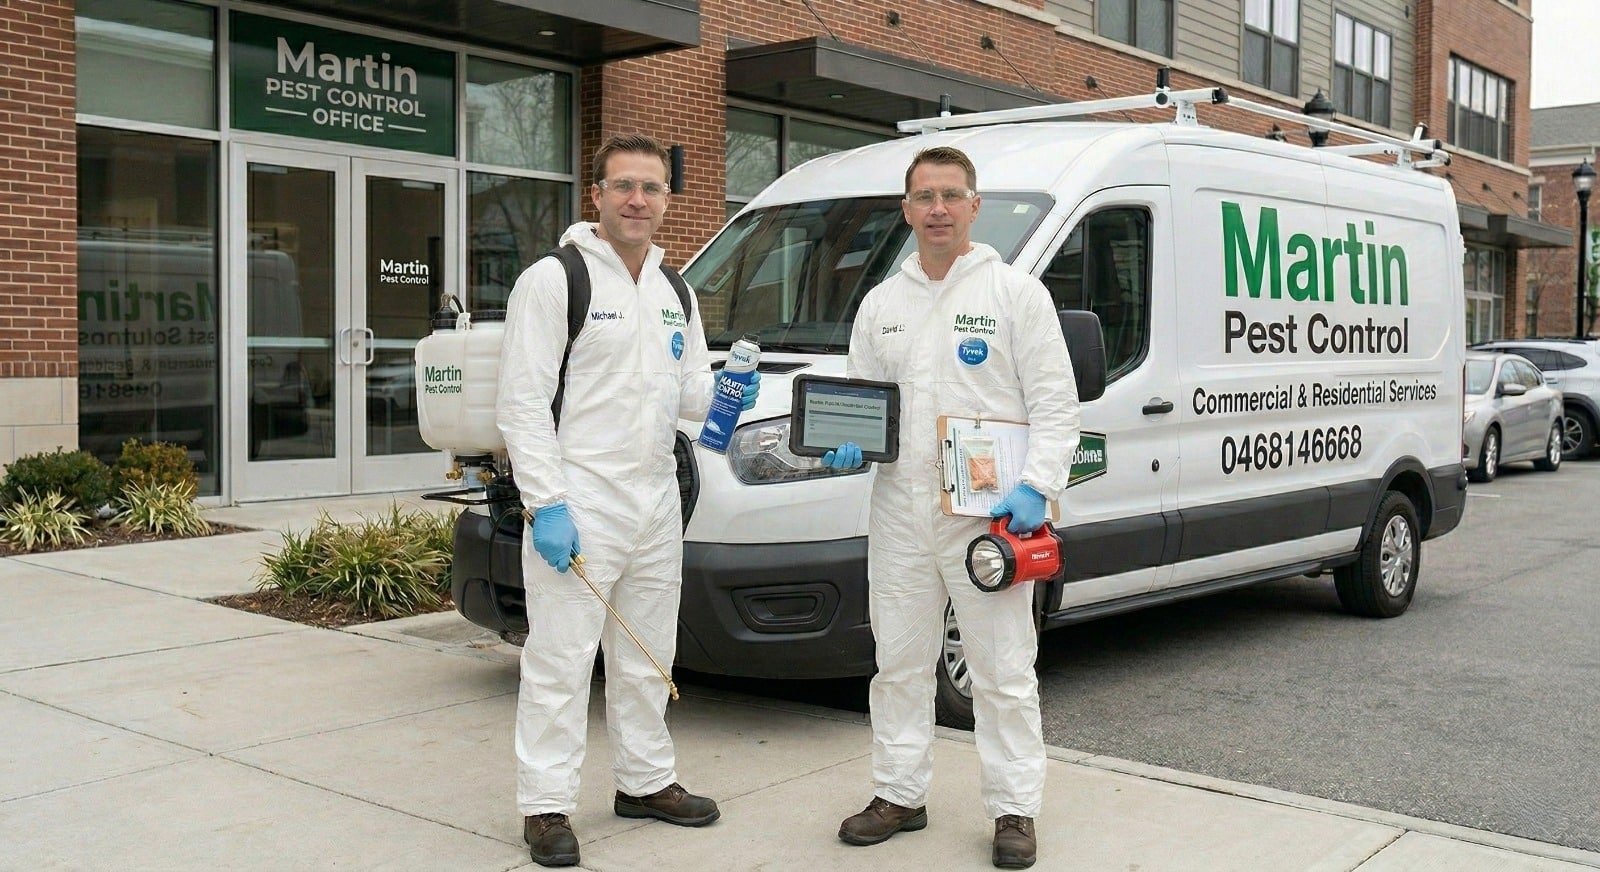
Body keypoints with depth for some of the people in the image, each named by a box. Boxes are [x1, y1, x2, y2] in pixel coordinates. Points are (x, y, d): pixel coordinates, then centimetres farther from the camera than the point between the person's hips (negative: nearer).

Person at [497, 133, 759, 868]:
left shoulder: (674, 292, 14)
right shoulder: (554, 279, -9)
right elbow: (522, 402, -13)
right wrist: (546, 503, -19)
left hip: (656, 503, 7)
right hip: (578, 504, -7)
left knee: (647, 657, 17)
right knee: (560, 661, -3)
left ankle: (645, 781, 32)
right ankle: (546, 806, 9)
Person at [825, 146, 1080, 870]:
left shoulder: (1016, 292, -1)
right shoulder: (881, 303, 13)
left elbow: (1055, 404, -4)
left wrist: (1036, 486, -15)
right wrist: (847, 446, -2)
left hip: (990, 515, -4)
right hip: (899, 512, 5)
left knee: (1003, 673, 2)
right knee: (899, 665, 13)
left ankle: (1014, 810, 14)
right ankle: (899, 795, 26)